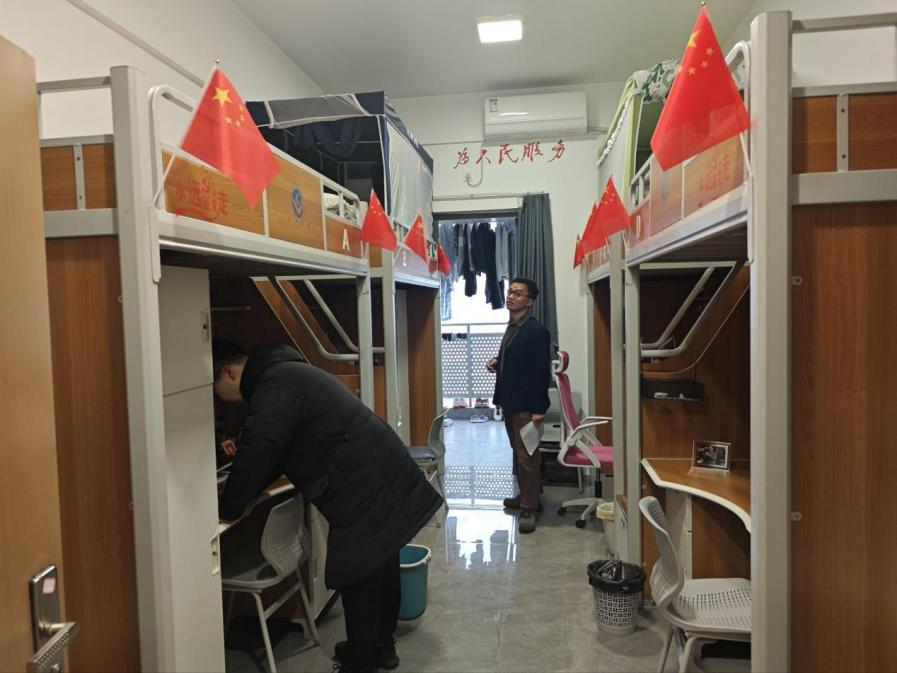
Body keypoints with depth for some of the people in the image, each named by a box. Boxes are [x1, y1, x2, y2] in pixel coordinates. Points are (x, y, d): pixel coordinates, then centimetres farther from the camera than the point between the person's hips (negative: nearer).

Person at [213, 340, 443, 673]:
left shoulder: (276, 387, -17)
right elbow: (273, 452, 23)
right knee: (381, 569, 22)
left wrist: (226, 509, -6)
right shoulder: (286, 372, 17)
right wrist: (239, 493, 18)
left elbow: (257, 453, -21)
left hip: (368, 492, -11)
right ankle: (380, 646, 39)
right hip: (385, 478, 11)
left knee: (358, 580, 4)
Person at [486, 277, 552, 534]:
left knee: (527, 456, -3)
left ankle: (529, 507, 7)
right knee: (518, 453, 18)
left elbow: (541, 370, -18)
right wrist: (497, 363, 2)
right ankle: (525, 496, 31)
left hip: (526, 404, -9)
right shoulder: (512, 327, 12)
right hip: (510, 401, 9)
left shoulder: (536, 330, -14)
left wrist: (538, 409, -21)